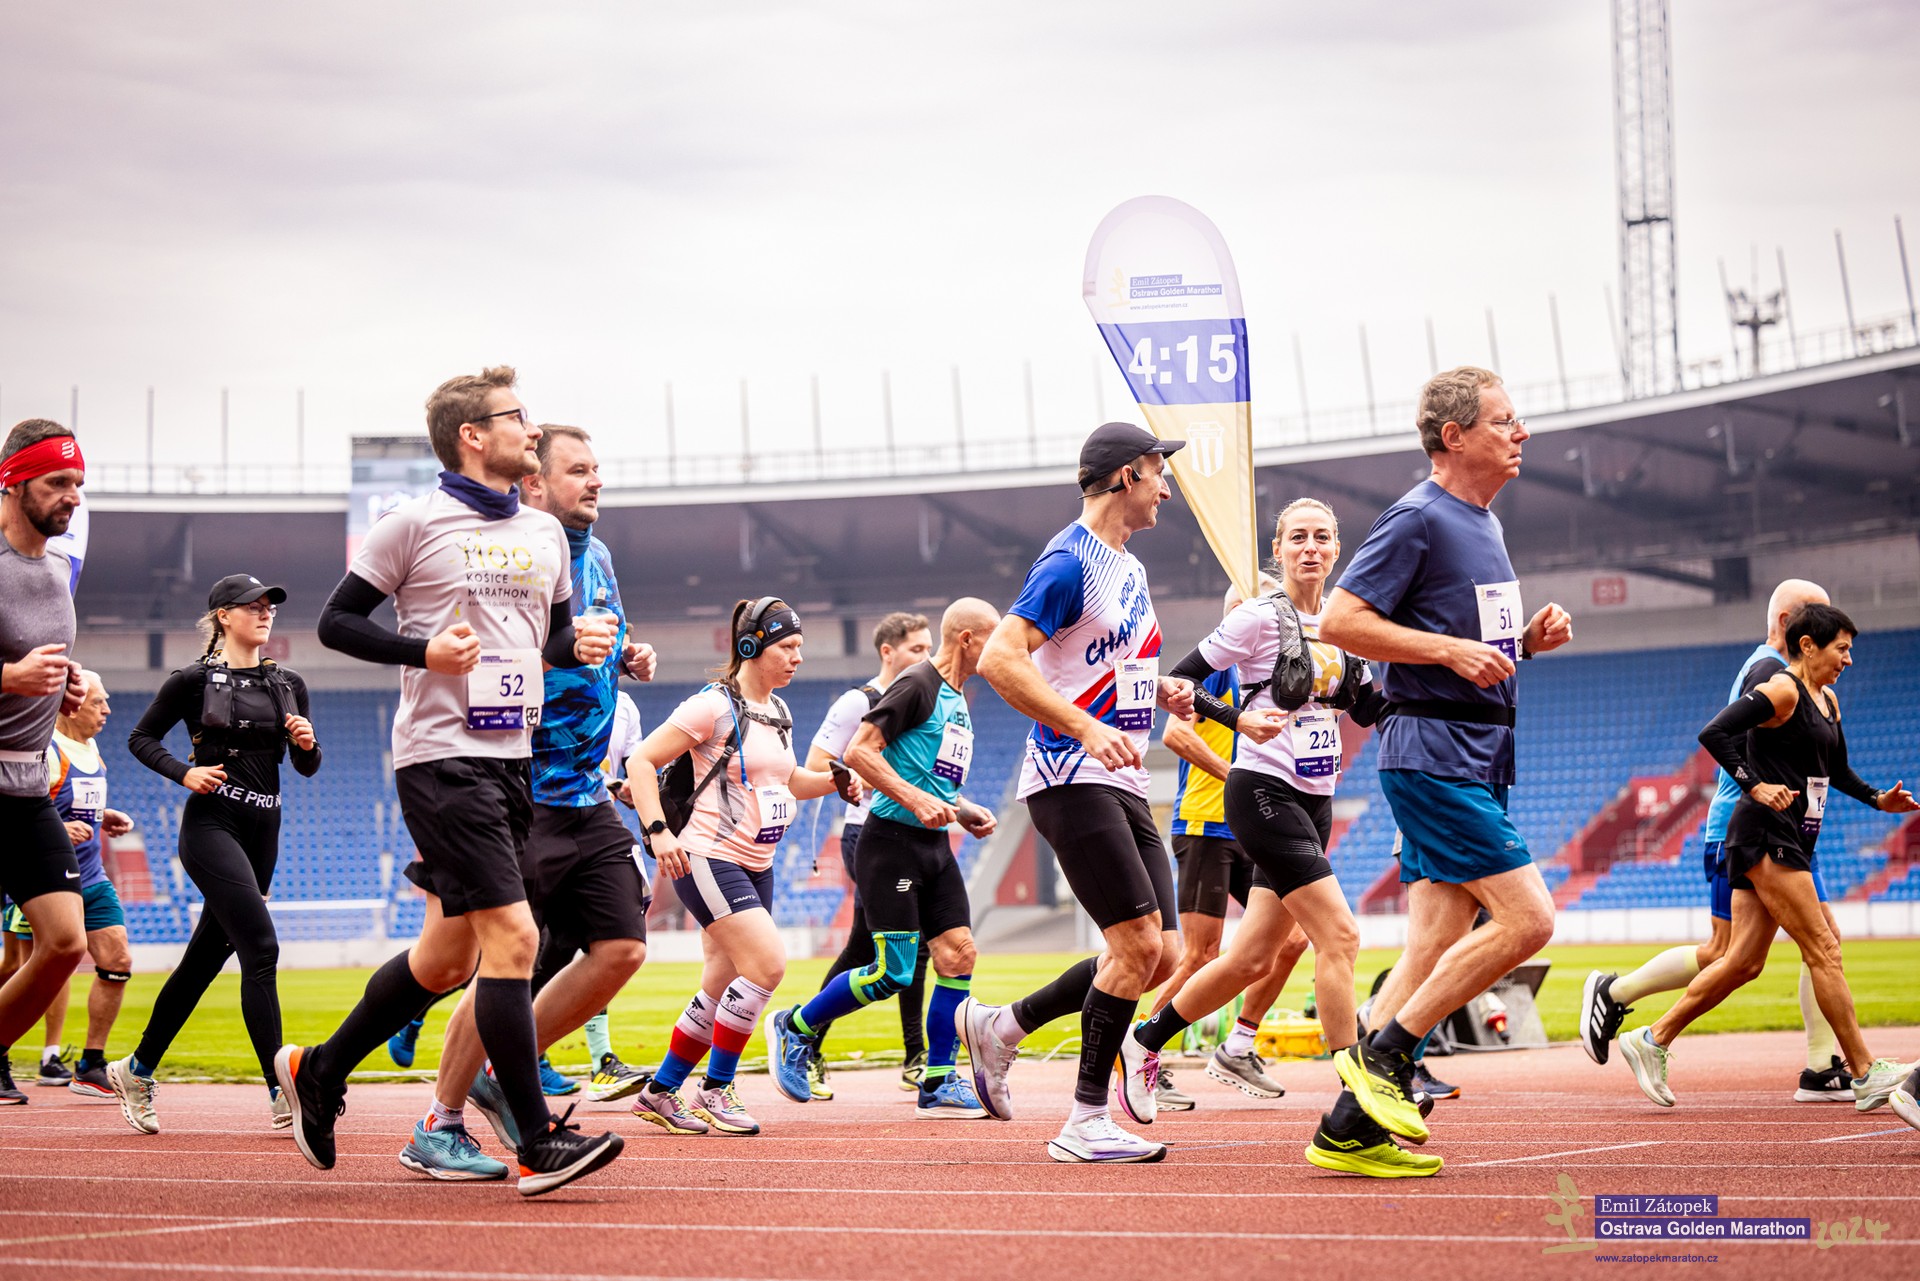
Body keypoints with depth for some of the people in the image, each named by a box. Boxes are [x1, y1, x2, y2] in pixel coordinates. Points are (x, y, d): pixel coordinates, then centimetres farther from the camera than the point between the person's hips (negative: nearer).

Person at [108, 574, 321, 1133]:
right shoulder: (194, 680, -1)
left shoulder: (288, 684, 13)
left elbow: (307, 767, 15)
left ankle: (137, 1070, 26)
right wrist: (184, 772, -9)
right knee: (260, 947, -18)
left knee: (205, 958, 11)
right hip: (212, 823, -6)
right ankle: (281, 1092, -19)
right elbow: (141, 738, 6)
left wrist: (307, 742, -6)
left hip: (263, 831, 6)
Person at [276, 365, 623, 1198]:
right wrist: (425, 651, -15)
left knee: (449, 957, 14)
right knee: (513, 936, -14)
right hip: (440, 756, -8)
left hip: (513, 756, 8)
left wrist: (581, 646, 1)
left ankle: (317, 1071, 33)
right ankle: (538, 1147, -10)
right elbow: (336, 621, -1)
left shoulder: (545, 534, 15)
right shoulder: (415, 524, -5)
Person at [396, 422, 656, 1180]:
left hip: (588, 798, 8)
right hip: (521, 796, -8)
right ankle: (438, 1127, 7)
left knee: (621, 951, 2)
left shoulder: (596, 557, 14)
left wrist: (628, 658, 7)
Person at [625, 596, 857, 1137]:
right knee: (768, 962, -20)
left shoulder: (777, 711, 13)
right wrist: (658, 830, -23)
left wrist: (835, 782, 7)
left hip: (757, 867, 8)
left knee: (720, 995, 8)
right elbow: (642, 762, -13)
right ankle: (714, 1091, -8)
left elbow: (787, 780, 26)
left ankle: (660, 1093, 22)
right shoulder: (714, 706, -12)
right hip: (709, 859, -8)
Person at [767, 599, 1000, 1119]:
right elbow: (859, 751, -18)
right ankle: (794, 1027, 11)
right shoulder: (917, 685, -11)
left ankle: (938, 1085, 5)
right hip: (892, 841, -9)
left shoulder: (957, 699, 18)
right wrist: (916, 800, -22)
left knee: (958, 955, -1)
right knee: (894, 973, -9)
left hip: (934, 845, 9)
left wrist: (966, 812, 13)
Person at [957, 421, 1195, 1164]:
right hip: (1071, 781, -9)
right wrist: (1087, 729, -26)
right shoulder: (1070, 564, -11)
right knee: (1139, 943, -15)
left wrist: (1161, 691, 12)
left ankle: (998, 1028, 18)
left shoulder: (1130, 569, 19)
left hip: (1125, 788, 9)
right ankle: (1086, 1123, -5)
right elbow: (998, 659, -20)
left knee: (1162, 956, 4)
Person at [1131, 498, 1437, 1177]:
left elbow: (1372, 709, 19)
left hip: (1313, 803, 8)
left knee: (1253, 957, 11)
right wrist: (1242, 719, -19)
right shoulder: (1260, 618, -7)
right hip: (1263, 793, -8)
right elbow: (1178, 683, -6)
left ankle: (1147, 1039, 34)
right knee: (1338, 936, -18)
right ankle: (1350, 1126, -19)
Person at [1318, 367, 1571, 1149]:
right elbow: (1338, 622, -15)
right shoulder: (1419, 518, -10)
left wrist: (1527, 639, 9)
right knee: (1527, 918, -14)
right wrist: (1451, 650, -19)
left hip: (1477, 758, 9)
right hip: (1433, 753, -9)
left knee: (1434, 951, 4)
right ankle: (1382, 1054, -6)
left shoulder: (1483, 522, 19)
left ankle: (1351, 1125, 5)